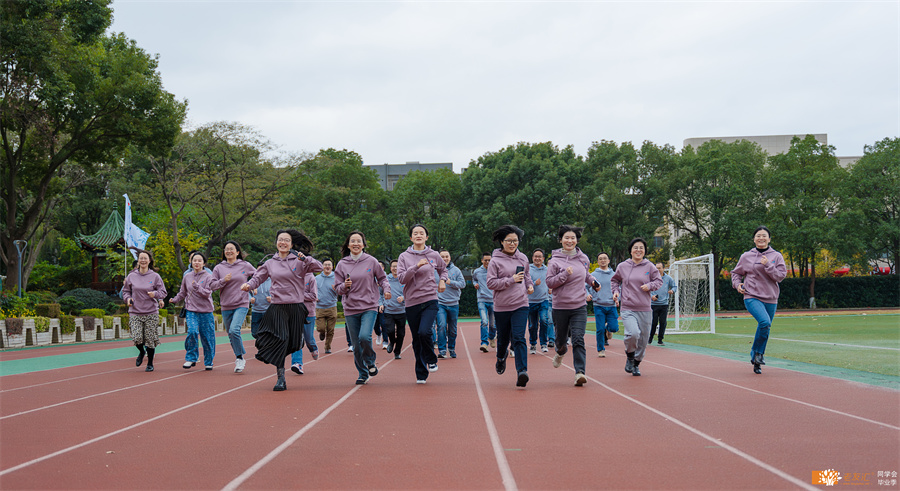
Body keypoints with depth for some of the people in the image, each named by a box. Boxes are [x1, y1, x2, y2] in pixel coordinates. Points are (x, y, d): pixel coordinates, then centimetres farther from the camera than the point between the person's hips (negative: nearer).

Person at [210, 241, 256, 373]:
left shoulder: (245, 266, 2)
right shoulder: (218, 268, 5)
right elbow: (212, 285, 1)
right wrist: (223, 280, -14)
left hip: (242, 304, -4)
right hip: (226, 306, 4)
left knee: (234, 330, -22)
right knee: (231, 335, 10)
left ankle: (239, 358, -7)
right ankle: (241, 359, 26)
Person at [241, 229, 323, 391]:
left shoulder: (299, 261, 3)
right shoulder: (270, 264, 10)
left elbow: (319, 267, -6)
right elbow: (258, 278, 17)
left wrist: (305, 258, -21)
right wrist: (248, 285, -3)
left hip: (296, 307, 0)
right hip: (277, 308, 0)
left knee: (293, 344, 3)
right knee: (280, 340, -14)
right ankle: (280, 379, -8)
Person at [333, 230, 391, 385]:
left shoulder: (371, 261, 1)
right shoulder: (342, 264, 5)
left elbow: (382, 277, 13)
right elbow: (338, 288, 7)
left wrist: (386, 289, -6)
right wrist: (345, 286, -14)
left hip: (369, 307, -2)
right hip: (350, 309, 2)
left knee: (365, 336, -23)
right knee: (356, 345, 4)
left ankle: (370, 362, 5)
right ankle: (363, 374, 23)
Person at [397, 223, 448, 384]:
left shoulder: (434, 255, 6)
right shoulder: (404, 256, 3)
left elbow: (443, 269, 26)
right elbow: (401, 278, -9)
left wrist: (442, 280, 6)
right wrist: (416, 266, -19)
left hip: (430, 300, -1)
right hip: (412, 303, 1)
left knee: (424, 332, -23)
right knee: (416, 340, 5)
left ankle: (431, 360, 5)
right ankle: (421, 374, 17)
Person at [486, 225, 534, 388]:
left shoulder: (523, 258, 8)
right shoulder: (495, 261, -6)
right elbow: (491, 283, -11)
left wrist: (530, 285, 8)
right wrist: (511, 280, -17)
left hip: (521, 305, 1)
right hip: (501, 306, -1)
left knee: (518, 338, -14)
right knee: (503, 338, 14)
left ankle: (522, 371, -22)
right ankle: (501, 356, 48)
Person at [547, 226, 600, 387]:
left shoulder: (583, 258, 7)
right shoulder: (555, 260, -6)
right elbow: (549, 282, -9)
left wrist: (593, 282, 11)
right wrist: (565, 274, -21)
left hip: (579, 307, 1)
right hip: (560, 307, -1)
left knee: (578, 339, -13)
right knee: (561, 338, 14)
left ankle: (580, 372, -17)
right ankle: (560, 352, 50)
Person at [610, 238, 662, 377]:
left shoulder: (650, 266, 4)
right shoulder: (622, 266, 4)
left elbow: (659, 280, 10)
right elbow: (614, 280, 20)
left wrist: (650, 286, -9)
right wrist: (615, 291, 3)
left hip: (644, 309, 2)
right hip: (627, 309, -2)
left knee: (643, 339, 7)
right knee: (633, 333, -25)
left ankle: (636, 363, 31)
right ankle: (629, 357, 4)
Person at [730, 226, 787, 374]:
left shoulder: (776, 256, 6)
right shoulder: (746, 257, 5)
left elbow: (780, 276, -5)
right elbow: (736, 273, 18)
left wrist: (768, 265, -16)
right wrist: (737, 283, -1)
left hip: (770, 299, 3)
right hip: (752, 297, -2)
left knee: (764, 331, 8)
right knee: (764, 322, -28)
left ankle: (756, 362, 25)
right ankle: (756, 352, -7)